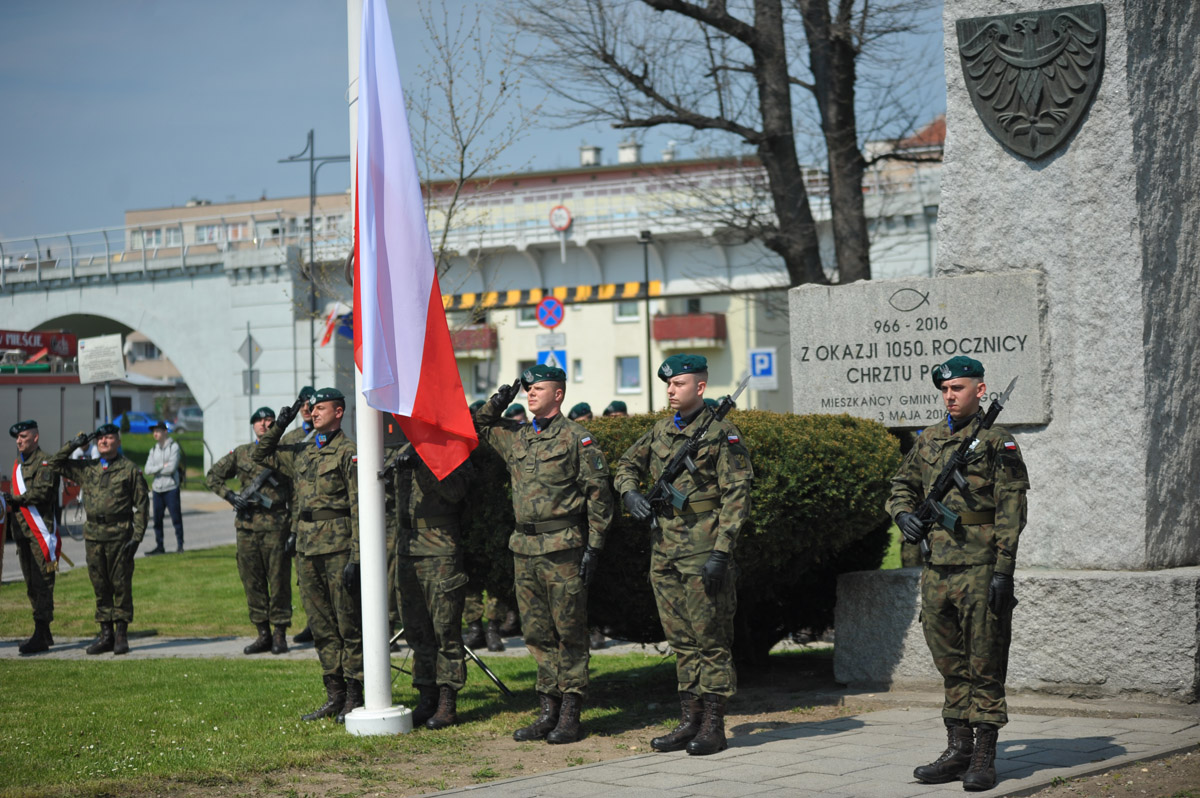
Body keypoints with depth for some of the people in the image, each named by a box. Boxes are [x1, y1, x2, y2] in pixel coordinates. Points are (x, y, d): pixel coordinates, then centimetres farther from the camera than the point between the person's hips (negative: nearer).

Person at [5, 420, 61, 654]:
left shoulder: (44, 462, -9)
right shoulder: (19, 462, 19)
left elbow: (42, 492, -21)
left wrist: (16, 500, -27)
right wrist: (12, 523, 21)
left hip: (41, 531, -9)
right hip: (23, 531, 9)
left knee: (42, 583, -9)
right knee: (31, 584, 11)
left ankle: (40, 636, -11)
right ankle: (45, 634, 18)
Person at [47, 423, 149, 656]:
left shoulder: (129, 469, 1)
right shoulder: (86, 468, 12)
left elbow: (142, 504, 0)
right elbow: (54, 464, 16)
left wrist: (137, 536, -8)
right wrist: (73, 444, 5)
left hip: (119, 534, -4)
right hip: (93, 534, 4)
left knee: (121, 585, -2)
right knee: (100, 586, 7)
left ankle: (121, 635, 4)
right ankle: (105, 634, 13)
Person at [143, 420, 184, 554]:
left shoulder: (173, 447, -3)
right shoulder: (153, 450, 15)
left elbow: (172, 467, -14)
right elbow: (147, 470, 4)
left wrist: (155, 471, -4)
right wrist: (162, 466, -9)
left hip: (171, 488, -6)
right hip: (157, 489, 6)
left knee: (176, 518, -3)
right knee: (157, 519, 7)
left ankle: (180, 544, 4)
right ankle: (159, 546, 13)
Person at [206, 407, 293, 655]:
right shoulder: (241, 453, 11)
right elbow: (212, 476, 18)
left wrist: (295, 530, -7)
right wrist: (230, 496, 1)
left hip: (276, 526, -3)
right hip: (247, 526, 4)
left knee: (279, 581, -2)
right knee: (252, 582, 6)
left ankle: (280, 635, 5)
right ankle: (263, 634, 14)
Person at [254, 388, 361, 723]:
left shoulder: (348, 453, -6)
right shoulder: (302, 454, 15)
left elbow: (358, 507, -11)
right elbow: (260, 455, 29)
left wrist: (356, 556, -16)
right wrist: (279, 427, 14)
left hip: (338, 548, -7)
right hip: (307, 549, 7)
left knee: (348, 624, -2)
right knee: (321, 626, 10)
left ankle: (354, 698, 3)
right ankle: (334, 695, 17)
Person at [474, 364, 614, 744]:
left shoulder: (577, 438, -4)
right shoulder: (516, 436, 14)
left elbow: (599, 494, -6)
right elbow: (476, 427, 30)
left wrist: (594, 546, -10)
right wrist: (497, 403, 12)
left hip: (563, 548, -6)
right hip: (525, 549, 6)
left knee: (569, 634, -1)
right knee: (537, 634, 9)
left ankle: (570, 715, 3)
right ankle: (548, 710, 16)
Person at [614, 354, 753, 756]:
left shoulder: (722, 433, -7)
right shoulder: (661, 431, 13)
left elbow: (736, 496, -12)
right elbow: (627, 465, 27)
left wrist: (721, 552, -18)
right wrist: (630, 492, 3)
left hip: (703, 548, -7)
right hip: (664, 549, 7)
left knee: (710, 639, -2)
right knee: (681, 641, 11)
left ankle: (713, 726, 2)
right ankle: (689, 720, 17)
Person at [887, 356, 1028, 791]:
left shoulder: (997, 443, -5)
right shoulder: (928, 441, 13)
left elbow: (1011, 511, -9)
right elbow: (902, 483, 26)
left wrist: (1003, 570, -14)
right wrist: (903, 513, 3)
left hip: (980, 570, -6)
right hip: (937, 569, 6)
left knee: (984, 666, -1)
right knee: (951, 666, 11)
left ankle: (984, 757, 2)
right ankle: (958, 748, 19)